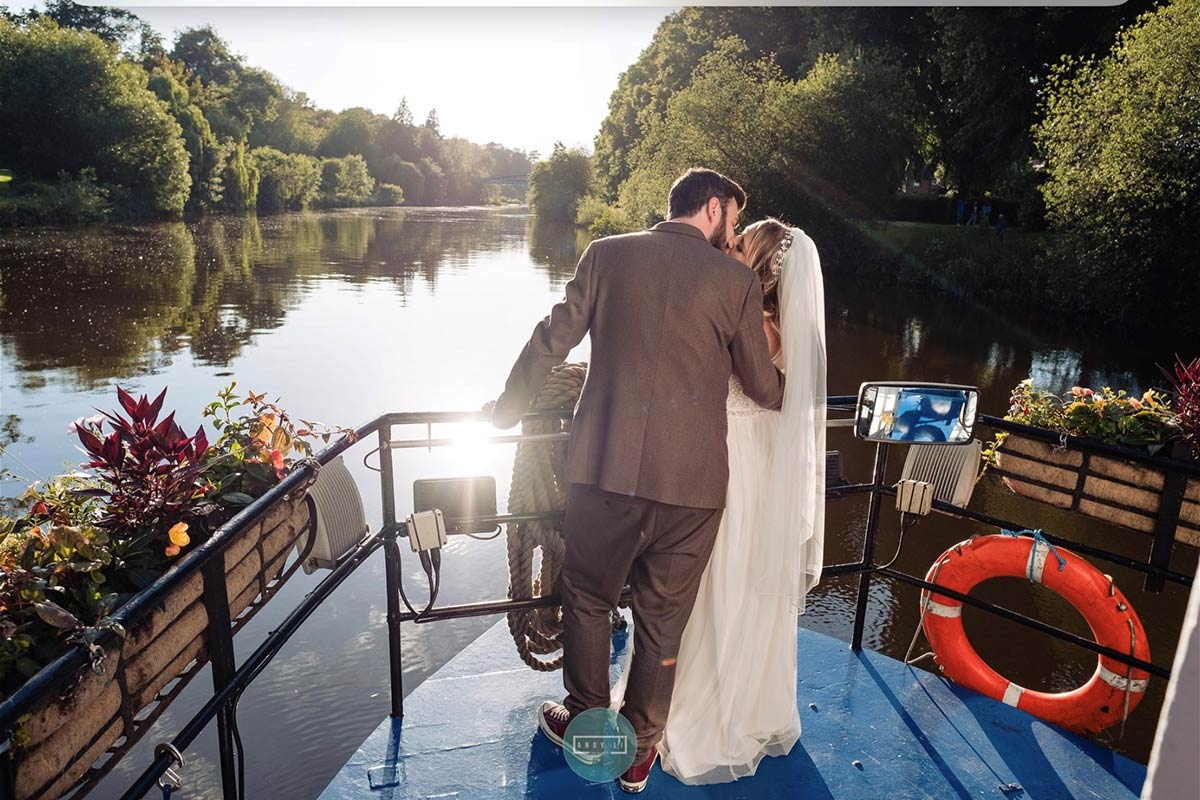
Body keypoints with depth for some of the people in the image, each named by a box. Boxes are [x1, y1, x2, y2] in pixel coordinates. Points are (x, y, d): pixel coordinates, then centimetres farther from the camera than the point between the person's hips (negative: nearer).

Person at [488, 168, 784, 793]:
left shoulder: (608, 253, 2)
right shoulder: (738, 281, -1)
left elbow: (550, 342, 2)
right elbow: (764, 389, 5)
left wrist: (505, 413, 16)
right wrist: (792, 388, 29)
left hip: (605, 468, 1)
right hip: (691, 482, 0)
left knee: (588, 598, 22)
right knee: (662, 623, 16)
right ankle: (638, 754, 34)